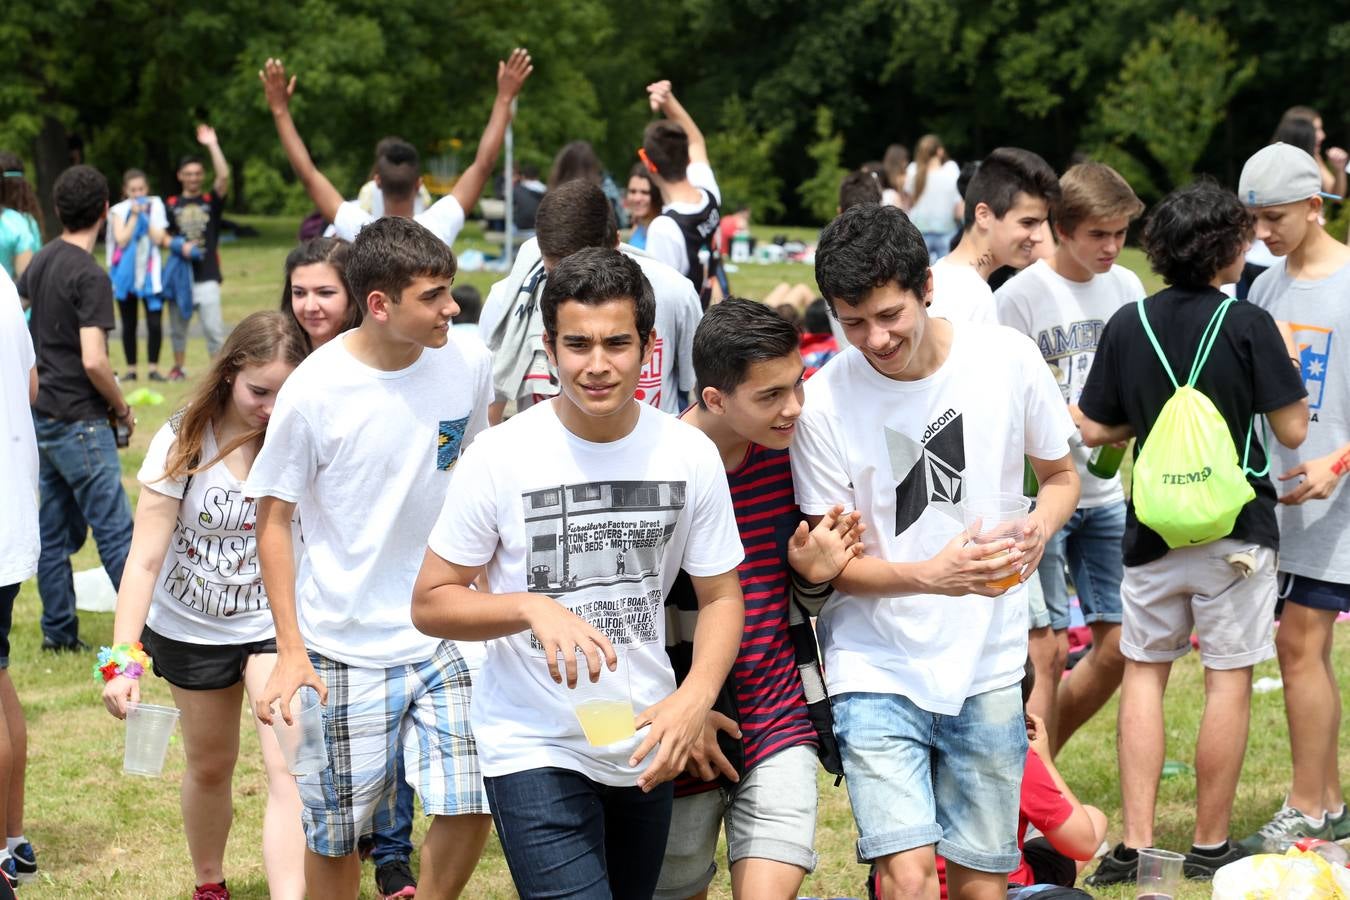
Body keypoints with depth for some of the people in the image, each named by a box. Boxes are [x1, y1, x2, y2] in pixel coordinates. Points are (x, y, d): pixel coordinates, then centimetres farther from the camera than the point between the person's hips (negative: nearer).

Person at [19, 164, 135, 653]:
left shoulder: (40, 262, 8)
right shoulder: (90, 276, -18)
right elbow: (94, 360, -24)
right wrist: (122, 409, -8)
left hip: (43, 414, 9)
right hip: (80, 420, -9)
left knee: (55, 530, 13)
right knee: (116, 530, -6)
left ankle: (59, 631, 17)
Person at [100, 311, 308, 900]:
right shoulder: (183, 444, -16)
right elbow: (145, 559, -19)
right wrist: (122, 659, -27)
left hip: (275, 624, -1)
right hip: (191, 630, 1)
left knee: (290, 768, -18)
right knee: (209, 767, 19)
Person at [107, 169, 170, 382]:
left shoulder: (155, 207, 4)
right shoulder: (119, 211, 1)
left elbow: (159, 238, -7)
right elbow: (121, 240, -11)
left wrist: (145, 216, -10)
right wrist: (134, 216, -12)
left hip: (149, 274, 0)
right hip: (125, 274, 0)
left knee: (155, 322, -9)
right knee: (129, 324, 6)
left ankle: (154, 368, -2)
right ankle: (131, 368, 13)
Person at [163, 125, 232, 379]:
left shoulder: (211, 201, 4)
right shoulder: (170, 205, 8)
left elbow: (224, 177, -11)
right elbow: (160, 235, 8)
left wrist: (212, 146, -14)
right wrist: (178, 246, -11)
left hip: (207, 276, -2)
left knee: (214, 327, -7)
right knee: (177, 326, 11)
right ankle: (178, 367, 25)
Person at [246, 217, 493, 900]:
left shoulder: (468, 365, -5)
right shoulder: (315, 390, -15)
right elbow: (273, 518, -6)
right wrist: (291, 653, -10)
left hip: (444, 635, 3)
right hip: (344, 647, -3)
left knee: (469, 808, -7)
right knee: (335, 832, 6)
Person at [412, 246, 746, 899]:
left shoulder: (690, 454, -4)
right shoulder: (501, 456, -11)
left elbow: (720, 597, 4)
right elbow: (430, 604, -6)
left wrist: (695, 698, -15)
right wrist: (531, 606, -24)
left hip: (648, 748, 4)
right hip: (534, 752, -4)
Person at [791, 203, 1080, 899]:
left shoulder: (1007, 358, -6)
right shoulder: (823, 403, -12)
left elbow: (1060, 474, 11)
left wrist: (1038, 529, -12)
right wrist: (932, 575, -25)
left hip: (987, 665, 2)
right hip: (877, 668, -2)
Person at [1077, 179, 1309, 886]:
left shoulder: (1126, 325, 0)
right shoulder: (1249, 325, -11)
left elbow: (1094, 430, 4)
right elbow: (1291, 430, -7)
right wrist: (1284, 365, 9)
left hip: (1152, 528, 3)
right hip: (1235, 528, -3)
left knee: (1143, 670, 12)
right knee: (1229, 681, 5)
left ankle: (1135, 843, 7)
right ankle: (1210, 845, 12)